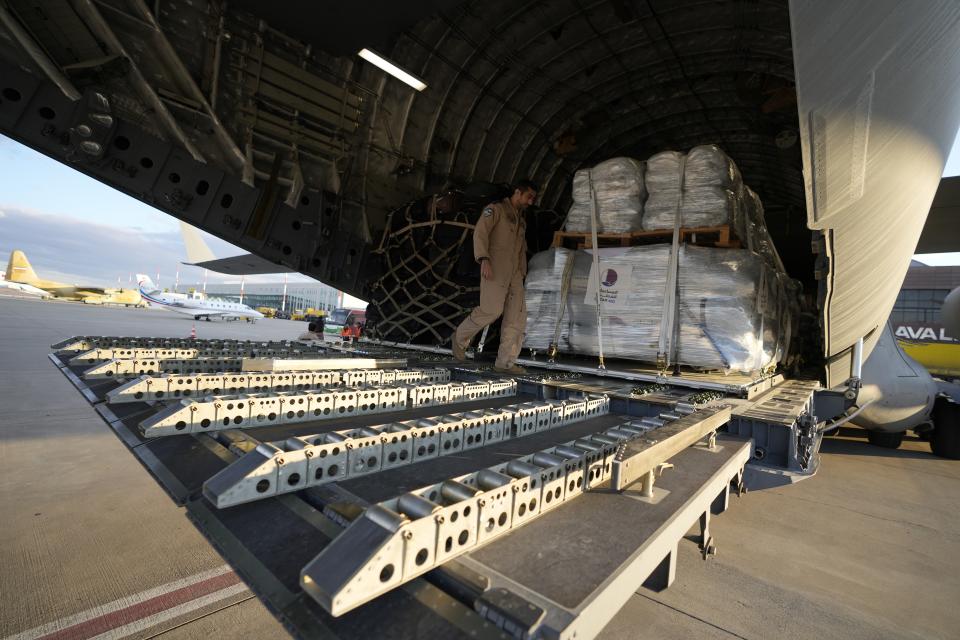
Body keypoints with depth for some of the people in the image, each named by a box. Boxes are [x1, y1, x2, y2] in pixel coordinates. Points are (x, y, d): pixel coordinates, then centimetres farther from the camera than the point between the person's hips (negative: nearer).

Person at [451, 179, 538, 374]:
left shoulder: (521, 221, 25)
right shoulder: (495, 209, 3)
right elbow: (480, 232, -12)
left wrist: (522, 274, 18)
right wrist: (484, 259, -26)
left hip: (514, 273, 7)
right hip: (495, 269, -7)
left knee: (517, 316, -3)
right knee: (492, 310, -17)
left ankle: (505, 362, 0)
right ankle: (460, 337, 6)